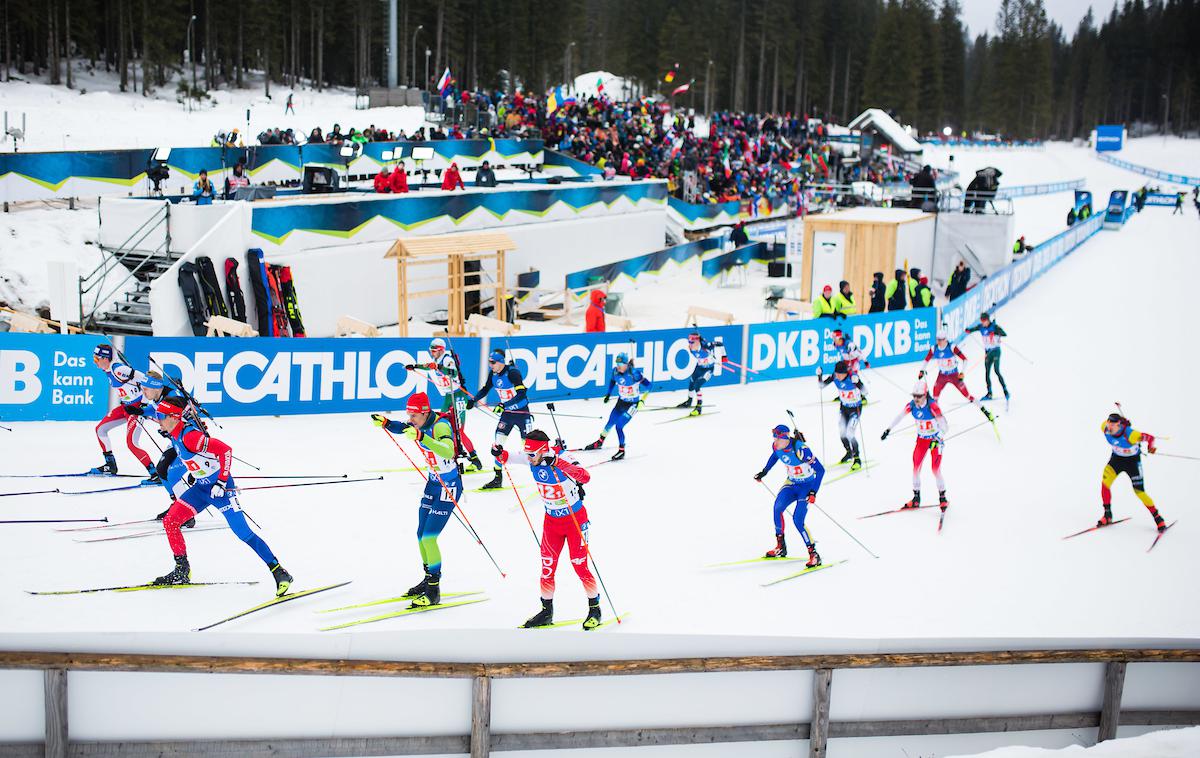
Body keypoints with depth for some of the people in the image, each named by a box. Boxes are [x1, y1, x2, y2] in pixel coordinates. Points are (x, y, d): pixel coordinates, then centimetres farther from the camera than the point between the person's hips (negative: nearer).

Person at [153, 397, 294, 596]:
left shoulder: (189, 436, -24)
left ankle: (279, 573, -8)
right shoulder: (174, 435, 5)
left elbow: (225, 450, -27)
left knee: (243, 533, -12)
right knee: (169, 522, 3)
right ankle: (182, 571, 16)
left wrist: (221, 482, -26)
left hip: (220, 487, -9)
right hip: (200, 487, 9)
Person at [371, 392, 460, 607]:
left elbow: (448, 451, -44)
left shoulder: (440, 426, -26)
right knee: (421, 536, 12)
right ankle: (428, 579, 30)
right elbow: (402, 428, 19)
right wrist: (385, 422, -2)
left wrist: (420, 437, -53)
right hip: (432, 483, 9)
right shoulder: (421, 423, -2)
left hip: (449, 487, -9)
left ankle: (434, 591, -3)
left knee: (429, 537, -12)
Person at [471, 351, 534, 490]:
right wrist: (473, 400, 0)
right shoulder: (493, 374, 0)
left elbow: (521, 394, -28)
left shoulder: (512, 373, -21)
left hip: (522, 412, -6)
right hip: (507, 413, 6)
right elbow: (485, 389, 15)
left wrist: (504, 405, -35)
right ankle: (498, 478, 8)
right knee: (497, 445, -1)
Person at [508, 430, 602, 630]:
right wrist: (500, 454, -19)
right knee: (547, 566, 5)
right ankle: (547, 611, 19)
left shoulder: (562, 462, -28)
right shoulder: (532, 461, -10)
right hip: (551, 520, 6)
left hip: (575, 519, -5)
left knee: (579, 566, -3)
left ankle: (595, 609, 13)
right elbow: (508, 457, 5)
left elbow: (585, 477, -44)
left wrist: (556, 462, -54)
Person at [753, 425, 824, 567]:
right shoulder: (777, 447, -10)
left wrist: (813, 491, -35)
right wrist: (764, 471, 20)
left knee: (797, 520, -18)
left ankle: (814, 555, -9)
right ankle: (780, 547, -4)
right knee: (778, 507, -18)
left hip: (808, 485, -6)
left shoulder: (801, 449, -30)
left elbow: (820, 470, -28)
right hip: (792, 483, 6)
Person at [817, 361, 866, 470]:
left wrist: (857, 382, -51)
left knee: (850, 433, -13)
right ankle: (849, 453, 37)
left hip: (855, 408, -6)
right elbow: (822, 385, -2)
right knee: (842, 432, 10)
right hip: (844, 407, 6)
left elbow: (864, 392, -33)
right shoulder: (835, 377, -16)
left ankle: (857, 459, 4)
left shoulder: (852, 377, -30)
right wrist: (819, 375, -20)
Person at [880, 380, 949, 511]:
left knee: (936, 470, -9)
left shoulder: (932, 406, -27)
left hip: (935, 440, -5)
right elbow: (899, 416, 3)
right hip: (921, 439, 5)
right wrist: (888, 429, 4)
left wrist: (937, 439, -40)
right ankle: (916, 498, 15)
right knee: (916, 467, 2)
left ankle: (942, 497, 9)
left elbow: (944, 425, -29)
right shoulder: (912, 405, -12)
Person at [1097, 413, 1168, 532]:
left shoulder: (1130, 434, -36)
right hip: (1117, 458, 4)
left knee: (1139, 492, -2)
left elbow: (1150, 437, -27)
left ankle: (1158, 518, 16)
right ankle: (1107, 515, 2)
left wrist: (1151, 446, -47)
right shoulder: (1105, 428, -22)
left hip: (1132, 461, -4)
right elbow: (1106, 422, 2)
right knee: (1105, 483, -14)